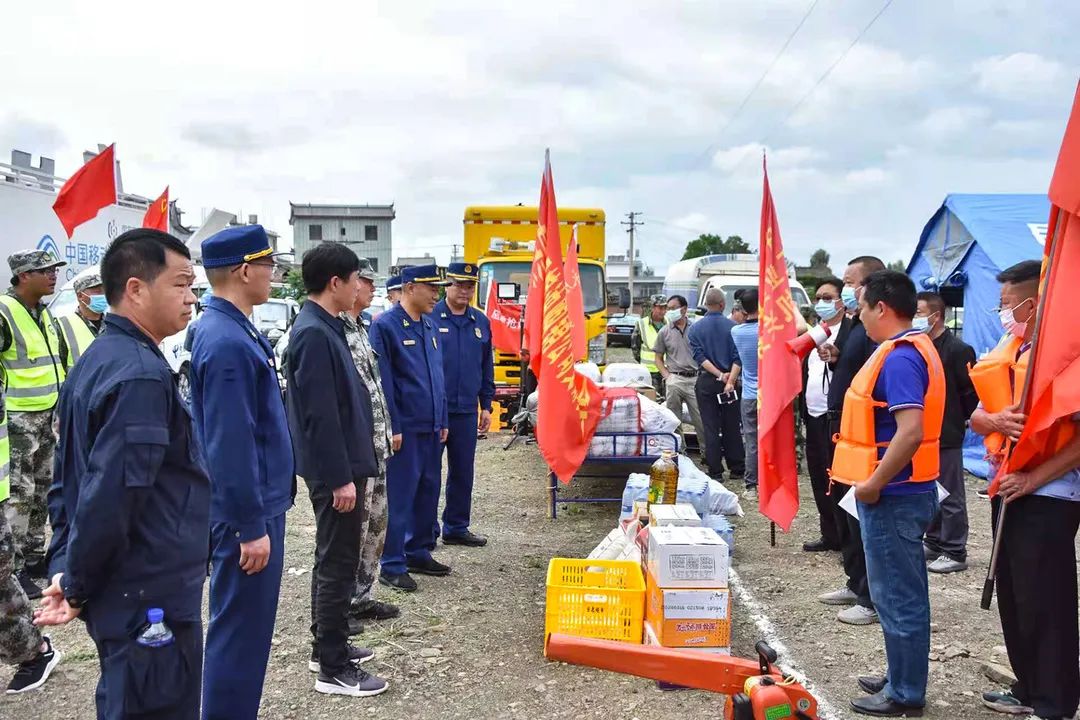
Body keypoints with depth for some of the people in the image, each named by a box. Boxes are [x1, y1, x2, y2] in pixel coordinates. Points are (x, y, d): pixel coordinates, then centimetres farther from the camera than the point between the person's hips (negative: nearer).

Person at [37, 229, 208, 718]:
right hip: (151, 600, -9)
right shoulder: (141, 375, -22)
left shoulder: (96, 361, 10)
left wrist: (64, 565, 9)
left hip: (121, 594, 9)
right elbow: (113, 496, -26)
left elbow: (67, 481, 13)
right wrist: (78, 586, -13)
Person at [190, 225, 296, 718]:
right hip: (247, 512, -10)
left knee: (244, 626, 20)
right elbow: (230, 445, -24)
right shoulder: (228, 343, -22)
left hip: (257, 504, 10)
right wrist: (251, 526, -20)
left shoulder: (232, 330, 9)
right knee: (241, 631, 2)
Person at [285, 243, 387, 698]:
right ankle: (333, 669, 8)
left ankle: (329, 646, 31)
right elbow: (320, 415, -23)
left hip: (343, 464, 10)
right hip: (334, 470, -10)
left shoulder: (326, 328, 11)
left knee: (334, 560, 18)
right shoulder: (313, 334, -20)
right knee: (338, 563, -2)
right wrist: (340, 478, -21)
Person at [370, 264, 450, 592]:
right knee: (399, 497, -1)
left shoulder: (430, 326, 12)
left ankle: (419, 552, 28)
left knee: (428, 492, 14)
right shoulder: (385, 325, -11)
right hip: (405, 430, -8)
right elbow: (382, 381, -14)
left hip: (431, 429, 8)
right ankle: (392, 565, 8)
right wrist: (393, 428, -16)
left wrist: (443, 421, 14)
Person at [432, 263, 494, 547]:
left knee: (463, 471, 12)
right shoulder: (430, 318, -6)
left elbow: (487, 367, 15)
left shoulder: (481, 322, 10)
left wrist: (486, 405, 12)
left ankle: (456, 528, 23)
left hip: (466, 410, 5)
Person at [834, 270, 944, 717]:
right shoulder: (914, 348, 12)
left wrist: (874, 483, -21)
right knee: (904, 592, 19)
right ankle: (903, 679, 32)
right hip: (903, 491, 10)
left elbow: (911, 431, -30)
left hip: (892, 495, -10)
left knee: (897, 596, 1)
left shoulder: (899, 358, -21)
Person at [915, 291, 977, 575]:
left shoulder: (958, 350, -12)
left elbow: (972, 391, -12)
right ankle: (933, 543, 28)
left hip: (947, 436, -8)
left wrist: (960, 420, -4)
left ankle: (955, 553, 9)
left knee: (950, 496, 1)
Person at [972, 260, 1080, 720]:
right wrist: (995, 420, -14)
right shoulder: (1007, 350, 10)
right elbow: (975, 416, 8)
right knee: (1013, 596, 16)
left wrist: (1033, 479, -20)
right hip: (1009, 491, 8)